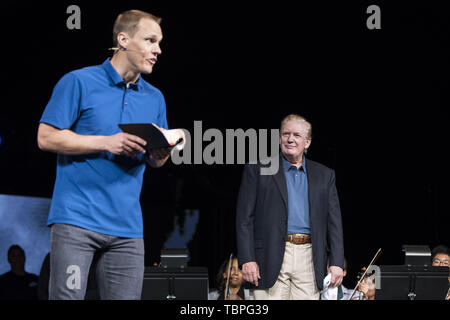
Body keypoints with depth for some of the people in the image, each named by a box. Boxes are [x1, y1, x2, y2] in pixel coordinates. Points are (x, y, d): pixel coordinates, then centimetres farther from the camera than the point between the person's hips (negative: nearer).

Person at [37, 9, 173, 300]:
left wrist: (162, 151, -6)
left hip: (127, 226, 5)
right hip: (77, 219, -5)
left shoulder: (155, 98, 16)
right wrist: (106, 143, -13)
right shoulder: (79, 82, 0)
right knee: (67, 296, -11)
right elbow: (46, 137, -4)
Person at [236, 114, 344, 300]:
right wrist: (247, 259, -8)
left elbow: (334, 222, 12)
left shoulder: (324, 176, 16)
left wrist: (337, 263, 2)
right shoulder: (257, 170, 7)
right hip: (271, 259, -2)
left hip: (308, 259, 2)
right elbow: (244, 218, 2)